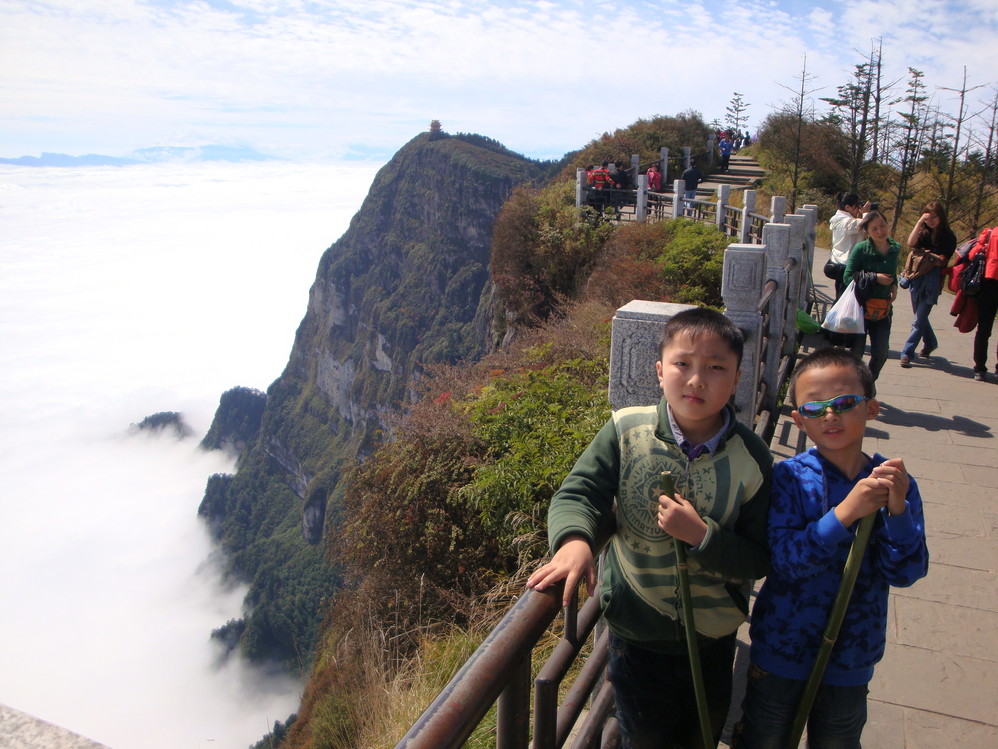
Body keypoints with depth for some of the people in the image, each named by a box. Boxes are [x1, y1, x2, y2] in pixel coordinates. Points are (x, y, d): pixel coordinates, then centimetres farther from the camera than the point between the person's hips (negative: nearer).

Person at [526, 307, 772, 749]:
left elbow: (757, 562, -12)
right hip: (635, 632, -1)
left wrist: (700, 535, -30)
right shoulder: (626, 431, -17)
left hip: (713, 636, 1)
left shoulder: (751, 459, -16)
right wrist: (574, 540, -38)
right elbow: (577, 494, -17)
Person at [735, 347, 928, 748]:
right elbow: (786, 561, -25)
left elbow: (905, 573, -14)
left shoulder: (893, 483, -10)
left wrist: (897, 509, -30)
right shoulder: (789, 477, -18)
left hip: (851, 659, 3)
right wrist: (845, 512, -35)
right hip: (780, 650, -2)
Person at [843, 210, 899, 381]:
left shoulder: (895, 249, 5)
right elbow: (848, 277, -14)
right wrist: (875, 278, -20)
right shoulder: (861, 249, -12)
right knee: (856, 352, 1)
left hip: (883, 309, 4)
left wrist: (894, 285, 2)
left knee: (881, 353, 1)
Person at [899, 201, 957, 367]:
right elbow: (911, 243, -11)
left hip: (932, 281, -5)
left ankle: (907, 353, -7)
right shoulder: (923, 232, 9)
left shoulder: (948, 236, 0)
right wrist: (920, 222, -12)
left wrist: (925, 253, -6)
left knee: (919, 319, -9)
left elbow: (943, 260, -3)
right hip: (916, 278, 5)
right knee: (920, 315, 18)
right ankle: (930, 343, 40)